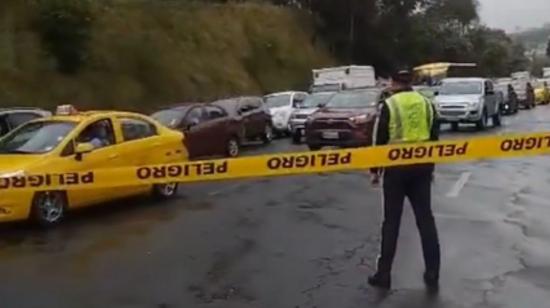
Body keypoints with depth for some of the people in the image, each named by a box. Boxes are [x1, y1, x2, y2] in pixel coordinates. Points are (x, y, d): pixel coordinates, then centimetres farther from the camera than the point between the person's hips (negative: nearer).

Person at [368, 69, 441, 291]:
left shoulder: (388, 105, -6)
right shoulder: (427, 104, 8)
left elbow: (379, 140, -5)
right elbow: (434, 138, 12)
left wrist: (375, 170, 3)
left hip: (396, 167, -4)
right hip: (422, 167, 4)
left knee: (391, 222, 4)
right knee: (426, 219, 9)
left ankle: (383, 274, 9)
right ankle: (432, 275, 12)